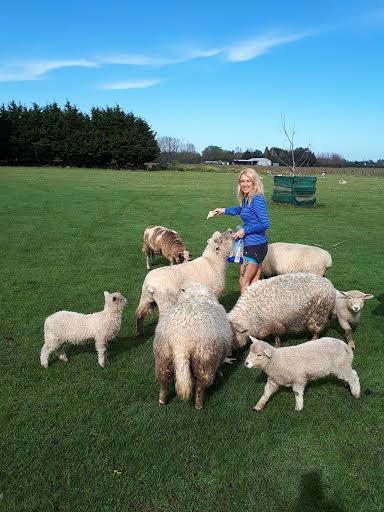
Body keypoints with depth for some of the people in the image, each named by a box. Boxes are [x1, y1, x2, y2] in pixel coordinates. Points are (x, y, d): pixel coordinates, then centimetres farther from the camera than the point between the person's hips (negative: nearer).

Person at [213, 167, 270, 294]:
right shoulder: (246, 199, 11)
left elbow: (265, 224, -22)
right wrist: (223, 210, 34)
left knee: (244, 282, -2)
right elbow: (239, 209, 35)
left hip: (255, 246, -9)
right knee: (254, 283, 12)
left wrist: (245, 230, -15)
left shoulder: (257, 200, -16)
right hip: (251, 245, 9)